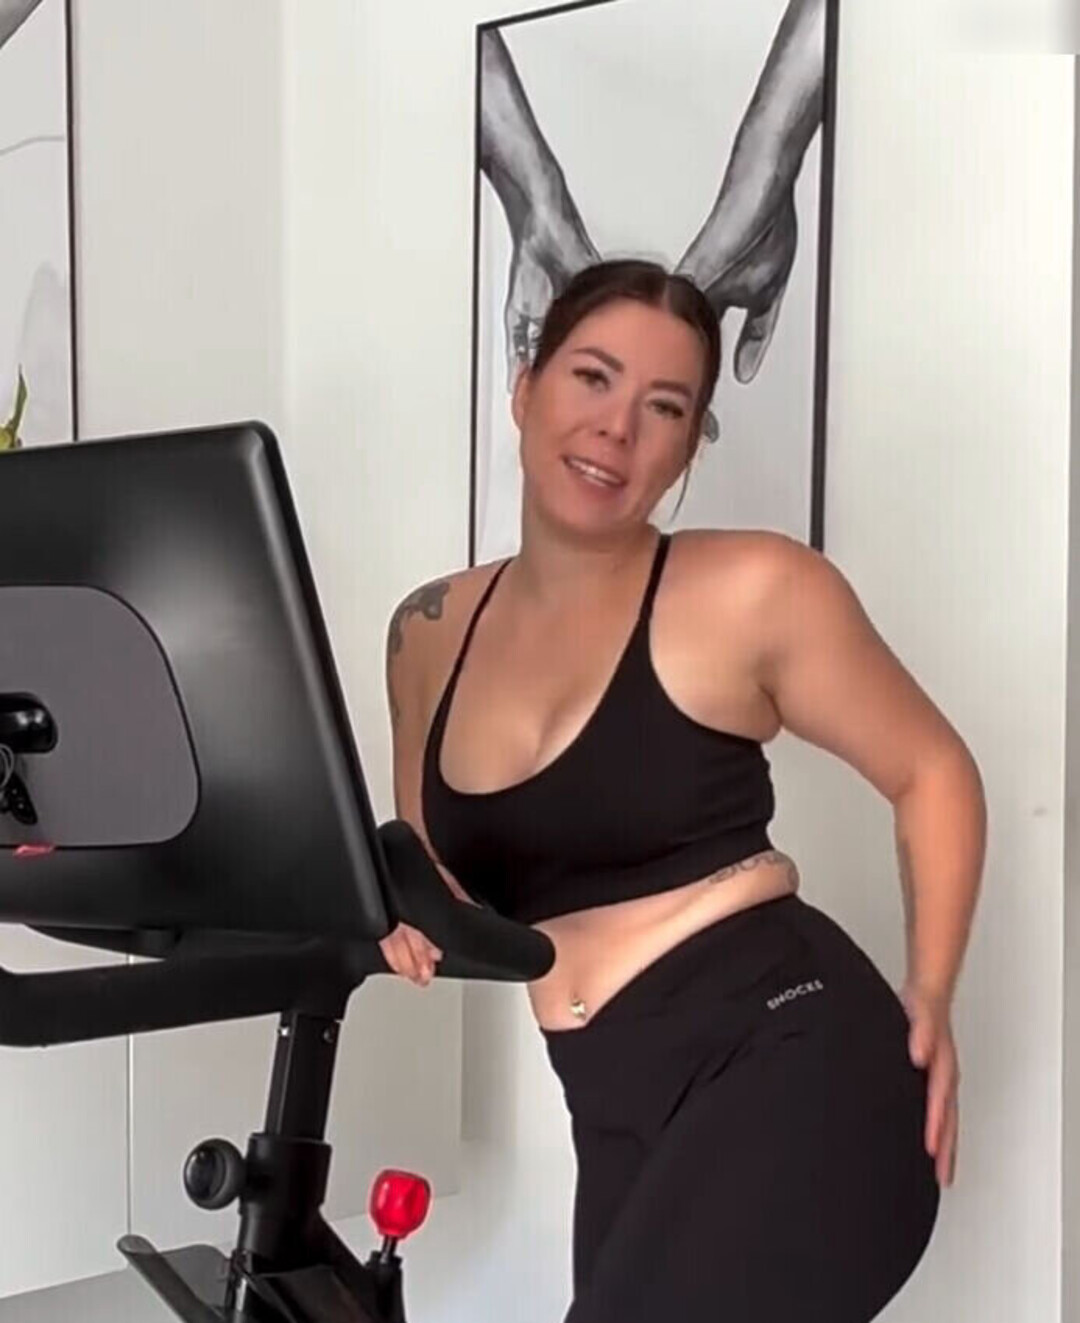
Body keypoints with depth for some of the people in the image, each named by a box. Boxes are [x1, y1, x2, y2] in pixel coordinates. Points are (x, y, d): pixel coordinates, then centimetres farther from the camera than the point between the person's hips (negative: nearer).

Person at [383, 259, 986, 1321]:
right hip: (624, 1120, 6)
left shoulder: (750, 591, -6)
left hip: (789, 1063, -6)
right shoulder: (431, 633, 9)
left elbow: (932, 772, 4)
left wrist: (929, 998, -6)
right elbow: (433, 872, 22)